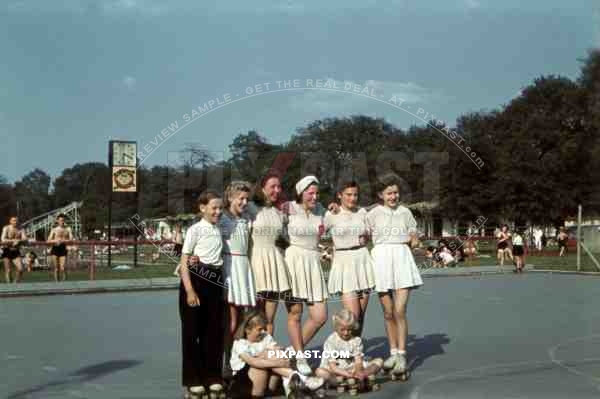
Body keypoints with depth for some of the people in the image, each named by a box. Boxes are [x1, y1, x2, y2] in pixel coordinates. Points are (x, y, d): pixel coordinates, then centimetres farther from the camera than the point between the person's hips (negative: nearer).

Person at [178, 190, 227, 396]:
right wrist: (190, 291, -17)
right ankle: (192, 379, 11)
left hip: (216, 282, 6)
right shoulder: (195, 230, -7)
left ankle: (212, 376, 20)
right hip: (196, 280, -6)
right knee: (192, 331, 2)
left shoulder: (219, 230, 10)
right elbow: (184, 263, -10)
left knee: (215, 330, 9)